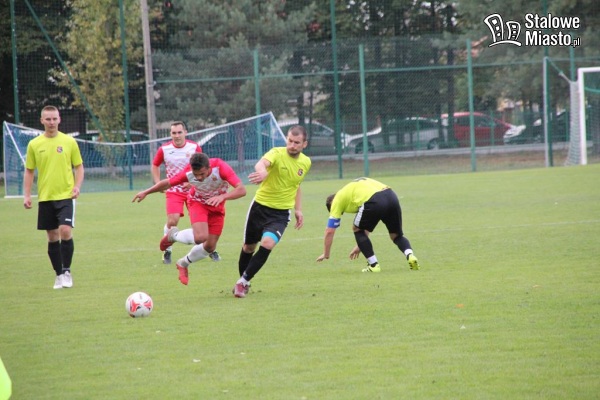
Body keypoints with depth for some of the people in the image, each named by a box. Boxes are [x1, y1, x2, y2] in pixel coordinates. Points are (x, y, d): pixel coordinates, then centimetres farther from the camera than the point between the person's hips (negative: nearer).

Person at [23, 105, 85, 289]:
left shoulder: (69, 141, 1)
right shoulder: (34, 144, 3)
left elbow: (79, 166, 7)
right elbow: (29, 171, 10)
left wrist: (77, 186, -9)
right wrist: (26, 195, 2)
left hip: (65, 196, -2)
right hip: (45, 197, 2)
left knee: (65, 231, -17)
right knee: (52, 237, 6)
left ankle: (66, 271, -2)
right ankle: (59, 274, 18)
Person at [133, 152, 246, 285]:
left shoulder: (221, 168, -36)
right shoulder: (188, 173, -30)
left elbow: (241, 190, -44)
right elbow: (168, 183, -12)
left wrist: (222, 197, -60)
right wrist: (146, 192, -10)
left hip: (217, 206, 2)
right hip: (198, 202, -2)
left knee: (210, 246, 1)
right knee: (200, 237, -28)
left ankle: (183, 263, 30)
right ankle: (174, 235, 4)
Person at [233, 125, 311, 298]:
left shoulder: (306, 163, 0)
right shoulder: (277, 153, -17)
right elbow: (262, 162, -42)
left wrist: (298, 210, 13)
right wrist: (262, 171, -65)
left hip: (281, 213, 2)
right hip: (260, 206, -2)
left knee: (267, 244, -22)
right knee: (249, 246, 13)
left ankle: (243, 282, -10)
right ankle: (242, 281, 38)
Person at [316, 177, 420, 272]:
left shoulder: (338, 199, 22)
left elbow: (330, 231, 22)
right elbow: (366, 226, 47)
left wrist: (326, 254, 33)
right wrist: (360, 246, 53)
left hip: (375, 202, -6)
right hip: (391, 197, 6)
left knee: (357, 230, 19)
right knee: (396, 235, 23)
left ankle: (373, 265, 14)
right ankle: (410, 255, -4)